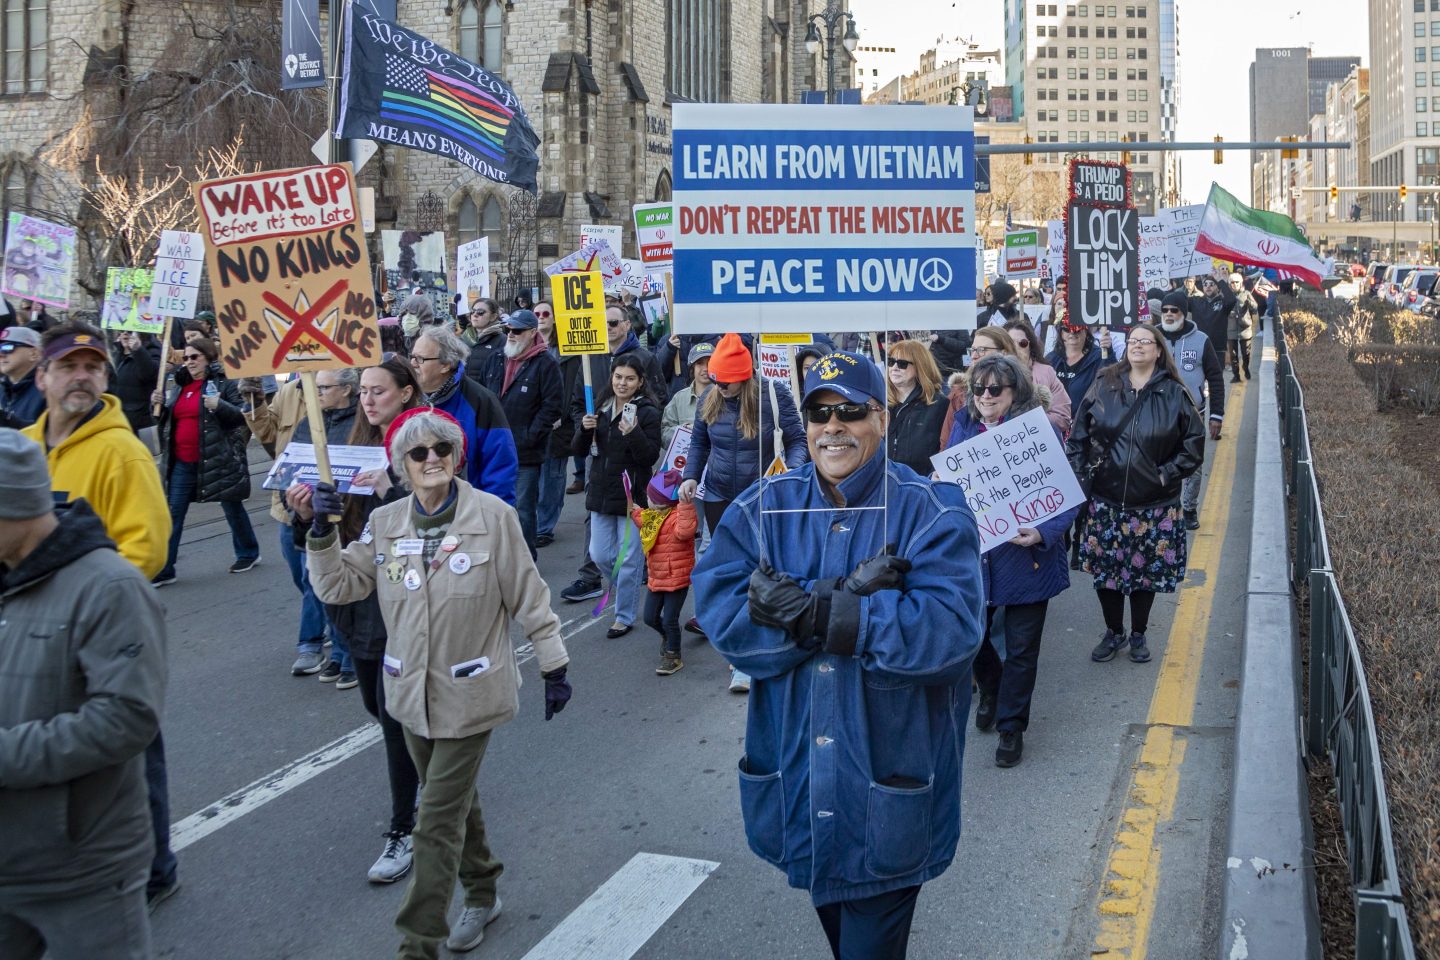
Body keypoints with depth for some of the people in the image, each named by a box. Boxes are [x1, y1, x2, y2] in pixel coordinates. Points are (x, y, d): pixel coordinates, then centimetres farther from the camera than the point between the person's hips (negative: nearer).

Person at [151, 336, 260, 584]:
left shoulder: (224, 383, -5)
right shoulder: (180, 386, 14)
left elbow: (243, 415, -10)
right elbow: (167, 420, 23)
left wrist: (219, 406, -26)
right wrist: (158, 404, 3)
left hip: (217, 459, -6)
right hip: (182, 463, 6)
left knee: (232, 508, 10)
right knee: (173, 514, 2)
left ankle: (248, 553, 31)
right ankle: (164, 570, 5)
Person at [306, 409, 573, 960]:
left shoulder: (493, 517, -12)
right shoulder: (385, 523, 0)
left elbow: (528, 597, -6)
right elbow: (337, 587, 3)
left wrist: (554, 667, -2)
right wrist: (322, 532, -12)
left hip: (471, 693, -5)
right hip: (413, 692, 5)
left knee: (437, 822, -5)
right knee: (455, 800, 22)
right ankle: (482, 893, 44)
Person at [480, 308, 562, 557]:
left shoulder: (545, 364, -8)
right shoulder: (495, 360, 11)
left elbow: (553, 405, -12)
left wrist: (529, 436, -13)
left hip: (525, 453, -6)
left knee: (523, 508, 2)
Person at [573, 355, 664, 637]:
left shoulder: (648, 412, -8)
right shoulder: (600, 407, 8)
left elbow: (651, 456, -14)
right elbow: (578, 449, 9)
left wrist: (633, 433, -29)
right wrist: (585, 429, -11)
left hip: (632, 494, -5)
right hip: (601, 492, 5)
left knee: (629, 559, 1)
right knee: (599, 556, 9)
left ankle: (624, 616, 15)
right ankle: (627, 587, 37)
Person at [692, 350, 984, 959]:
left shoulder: (930, 511, -11)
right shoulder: (765, 508, -1)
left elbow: (949, 628, -25)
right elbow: (719, 611, -15)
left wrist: (807, 608, -26)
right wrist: (846, 594, -25)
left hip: (888, 791, -3)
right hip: (796, 778, 4)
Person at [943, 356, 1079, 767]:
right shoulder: (963, 428, 3)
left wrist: (1043, 533, -26)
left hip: (1025, 558, -4)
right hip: (973, 554, 4)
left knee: (1021, 648, 7)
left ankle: (1011, 727, 25)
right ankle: (990, 690, 46)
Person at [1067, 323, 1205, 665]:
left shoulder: (1174, 394, -3)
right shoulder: (1104, 387, 0)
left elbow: (1194, 443, 2)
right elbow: (1078, 435, 4)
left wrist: (1167, 473, -6)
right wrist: (1077, 474, -3)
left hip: (1154, 505, -1)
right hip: (1106, 500, 1)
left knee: (1146, 571, 9)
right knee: (1104, 569, 7)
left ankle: (1138, 634, 30)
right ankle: (1113, 632, 28)